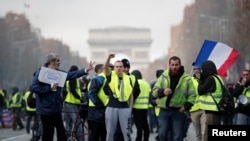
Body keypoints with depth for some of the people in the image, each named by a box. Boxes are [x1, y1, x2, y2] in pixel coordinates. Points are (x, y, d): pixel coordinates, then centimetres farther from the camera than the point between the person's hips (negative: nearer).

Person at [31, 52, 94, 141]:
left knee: (61, 131, 9)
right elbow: (34, 87, -18)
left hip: (56, 108, 7)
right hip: (46, 108, -7)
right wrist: (50, 87, -19)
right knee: (48, 132, -2)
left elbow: (71, 75, 4)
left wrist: (86, 70, -6)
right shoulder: (40, 73, -10)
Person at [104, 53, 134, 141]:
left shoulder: (128, 78, 7)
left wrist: (130, 108, 8)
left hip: (124, 108, 1)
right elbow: (105, 67, -18)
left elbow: (131, 94, 13)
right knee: (110, 132, 5)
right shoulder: (111, 76, 2)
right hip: (111, 107, -1)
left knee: (126, 132, 3)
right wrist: (109, 58, -37)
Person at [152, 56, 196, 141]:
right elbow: (154, 91, 4)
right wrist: (162, 92, -18)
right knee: (162, 134, 1)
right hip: (164, 111, 2)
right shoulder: (163, 77, 6)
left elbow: (192, 95, 1)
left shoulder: (187, 79, 1)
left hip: (178, 111, -2)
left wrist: (186, 106, -14)